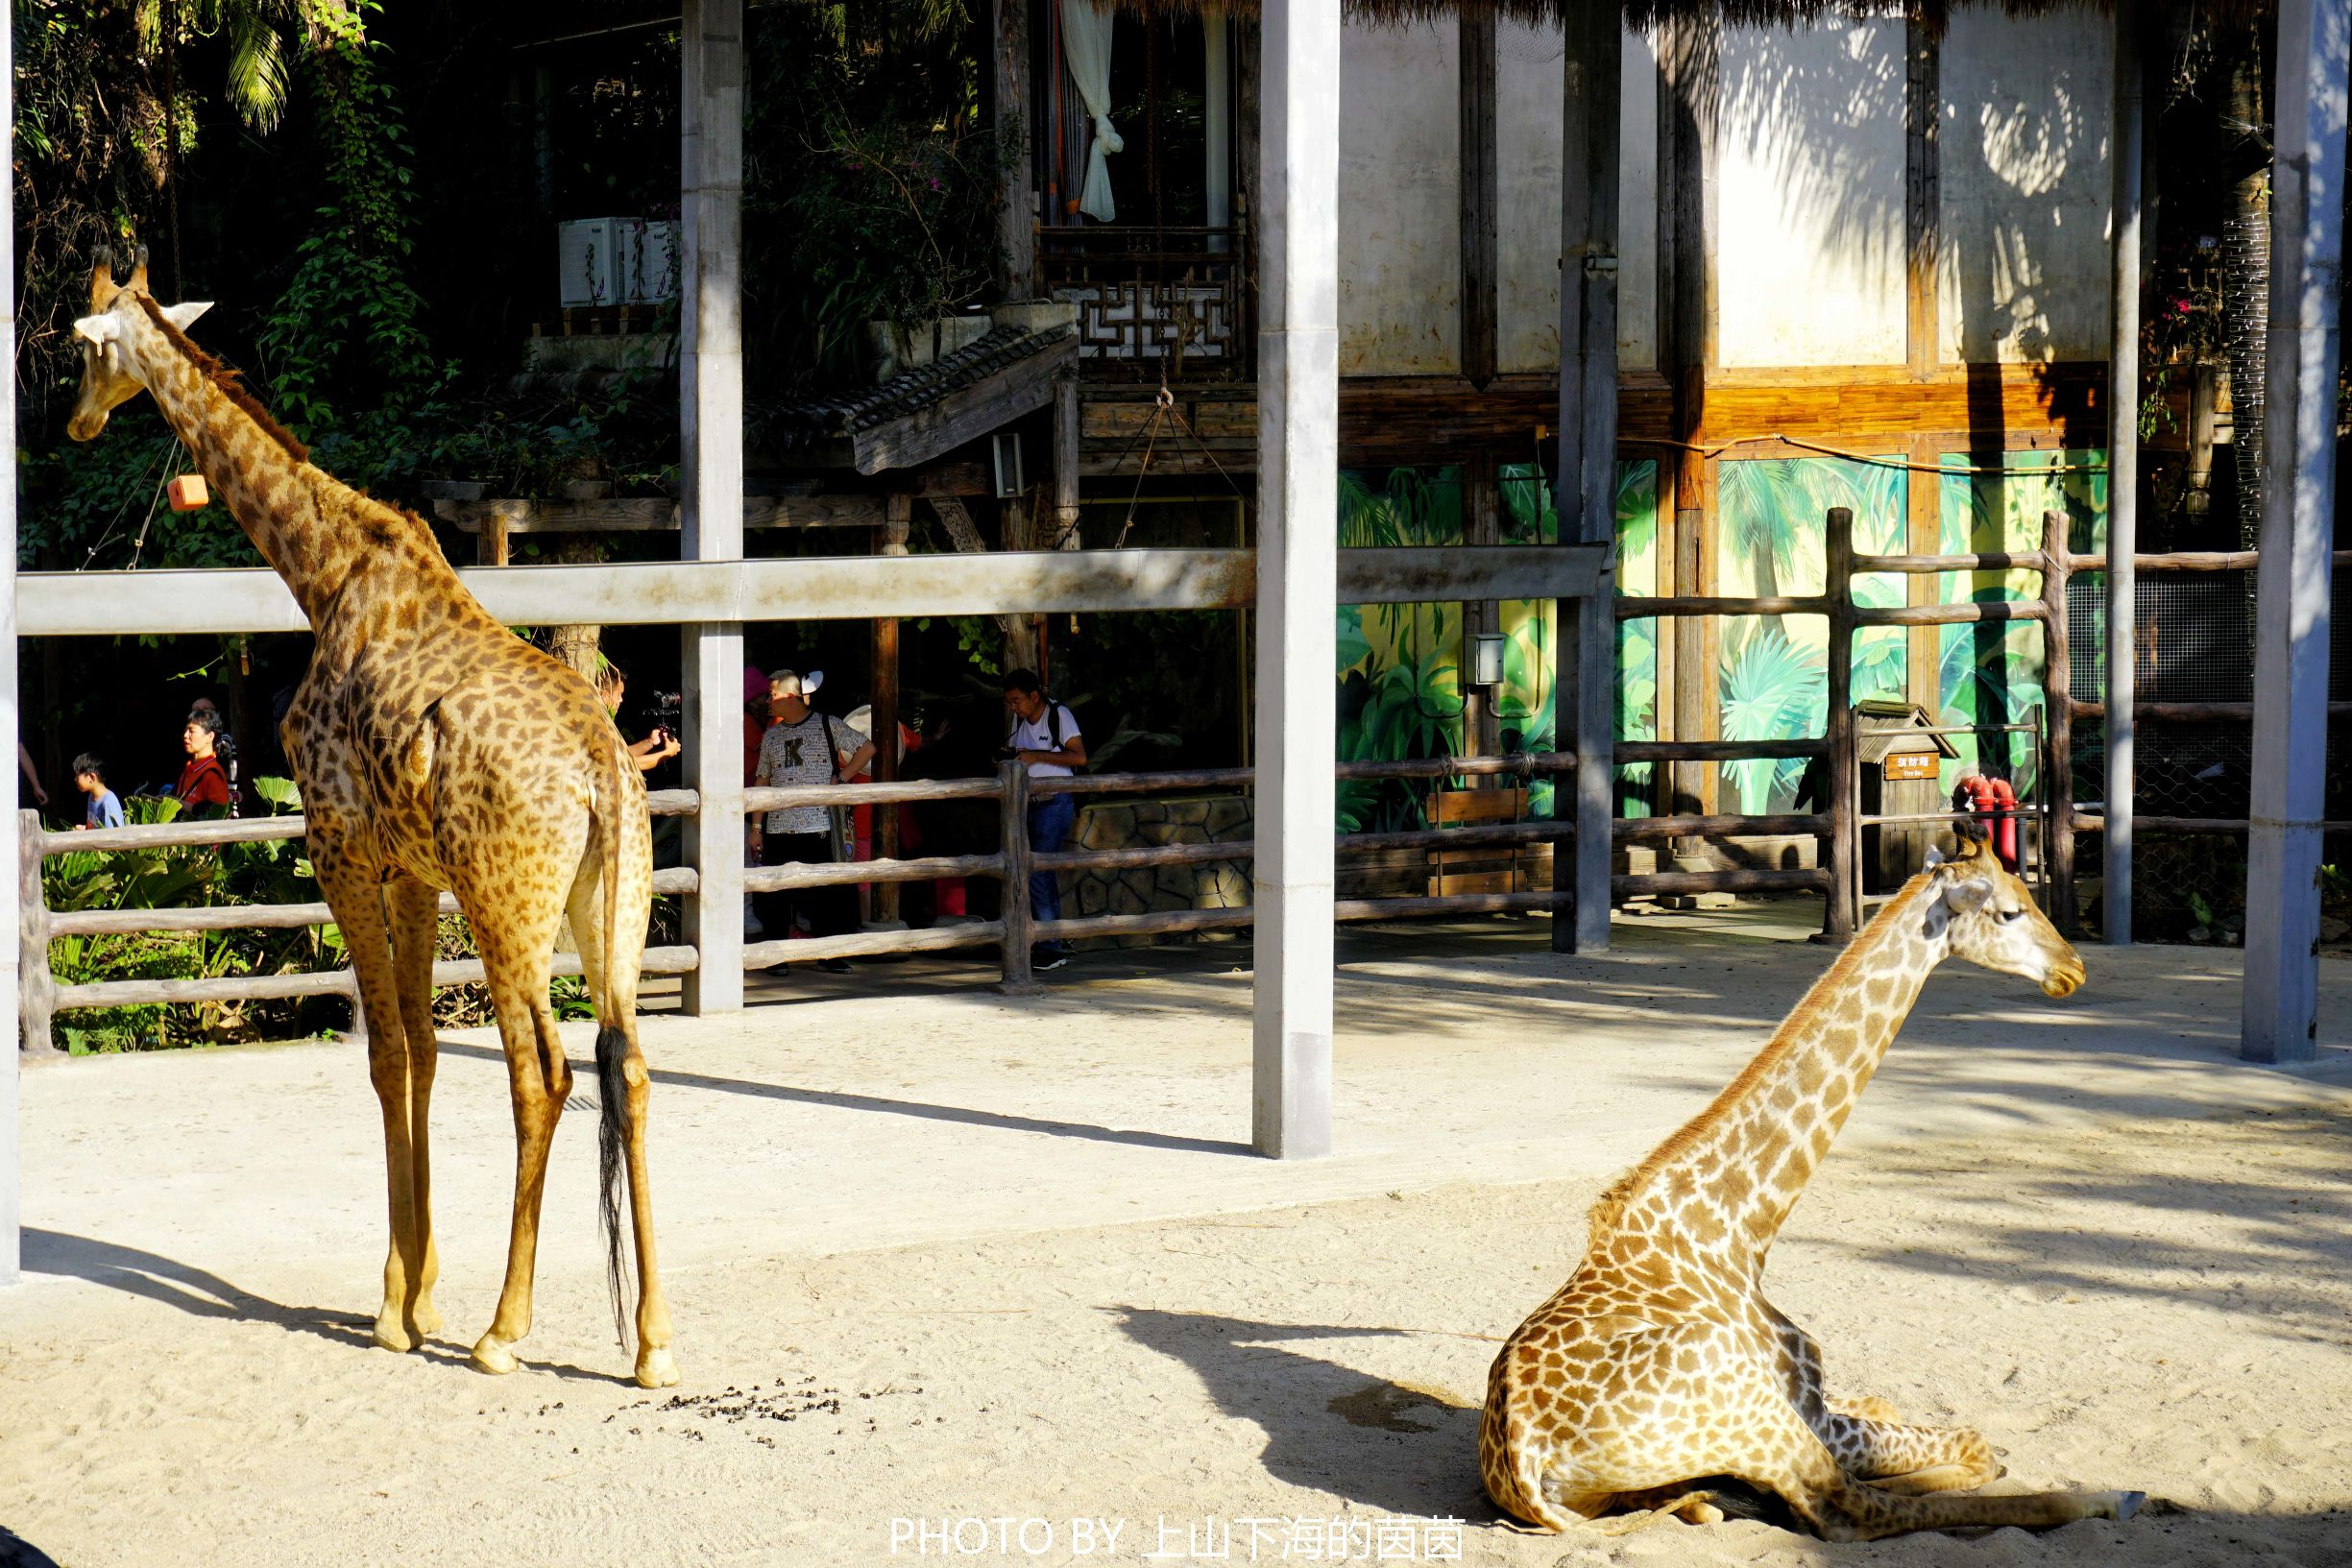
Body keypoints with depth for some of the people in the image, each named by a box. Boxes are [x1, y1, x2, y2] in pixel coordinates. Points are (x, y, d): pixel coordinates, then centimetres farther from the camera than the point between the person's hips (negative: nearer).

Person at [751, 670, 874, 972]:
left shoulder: (827, 725, 2)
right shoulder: (771, 736, 15)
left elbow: (867, 748, 3)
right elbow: (762, 783, 16)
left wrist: (839, 779, -4)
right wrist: (756, 825, 10)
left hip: (817, 826, -4)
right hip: (777, 830, 4)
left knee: (823, 891, -1)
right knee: (775, 894, 2)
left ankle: (825, 955, 8)